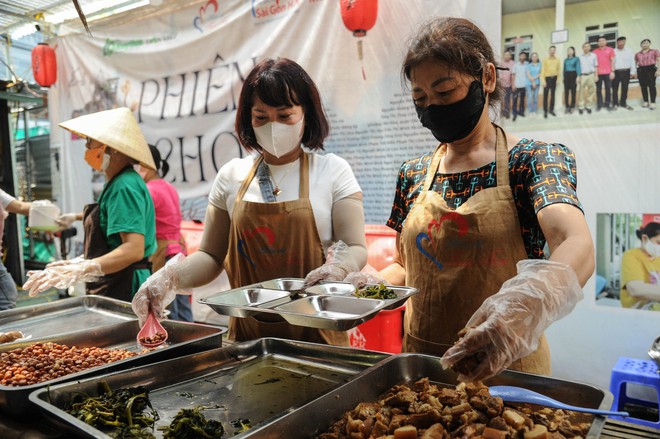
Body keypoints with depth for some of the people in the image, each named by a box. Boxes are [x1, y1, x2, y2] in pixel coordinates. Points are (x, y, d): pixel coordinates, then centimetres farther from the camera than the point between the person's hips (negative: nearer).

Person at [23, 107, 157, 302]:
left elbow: (134, 249, -27)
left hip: (123, 291, -9)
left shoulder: (124, 187, -17)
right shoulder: (118, 183, 13)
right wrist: (78, 263, 13)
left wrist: (80, 270, -33)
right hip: (112, 288, 9)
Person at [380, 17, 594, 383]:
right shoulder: (413, 174, 2)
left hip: (506, 369, -4)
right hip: (420, 362, 4)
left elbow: (578, 247, -28)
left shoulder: (534, 160, -11)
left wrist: (529, 303, -48)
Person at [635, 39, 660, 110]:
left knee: (651, 86, -6)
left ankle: (652, 103, -6)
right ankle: (645, 101, 15)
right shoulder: (637, 54, 11)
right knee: (643, 86, 5)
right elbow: (635, 63, 17)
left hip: (651, 69, -3)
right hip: (641, 70, 3)